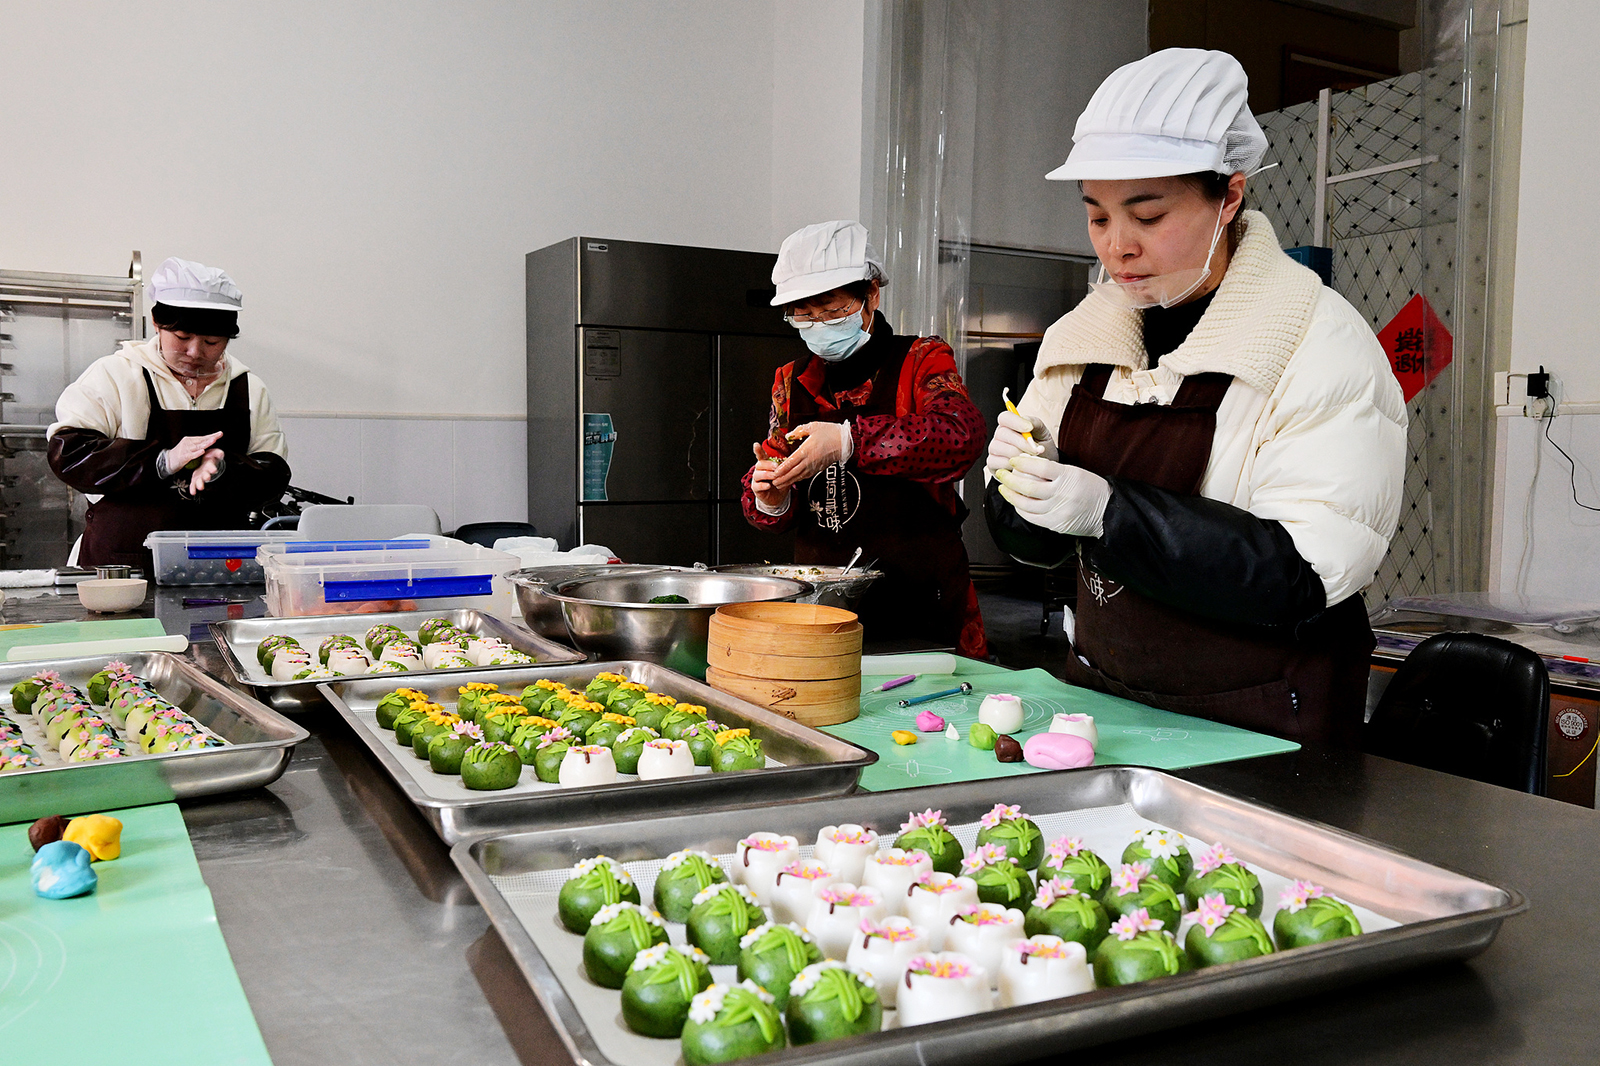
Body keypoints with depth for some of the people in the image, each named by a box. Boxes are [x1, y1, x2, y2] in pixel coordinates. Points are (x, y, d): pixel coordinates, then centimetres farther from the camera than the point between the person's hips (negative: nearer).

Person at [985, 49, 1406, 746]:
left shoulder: (1323, 346, -10)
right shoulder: (1081, 336, 7)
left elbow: (1309, 576, -19)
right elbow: (1034, 543, 11)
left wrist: (1108, 511, -26)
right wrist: (1018, 480, -12)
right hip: (1098, 694, 5)